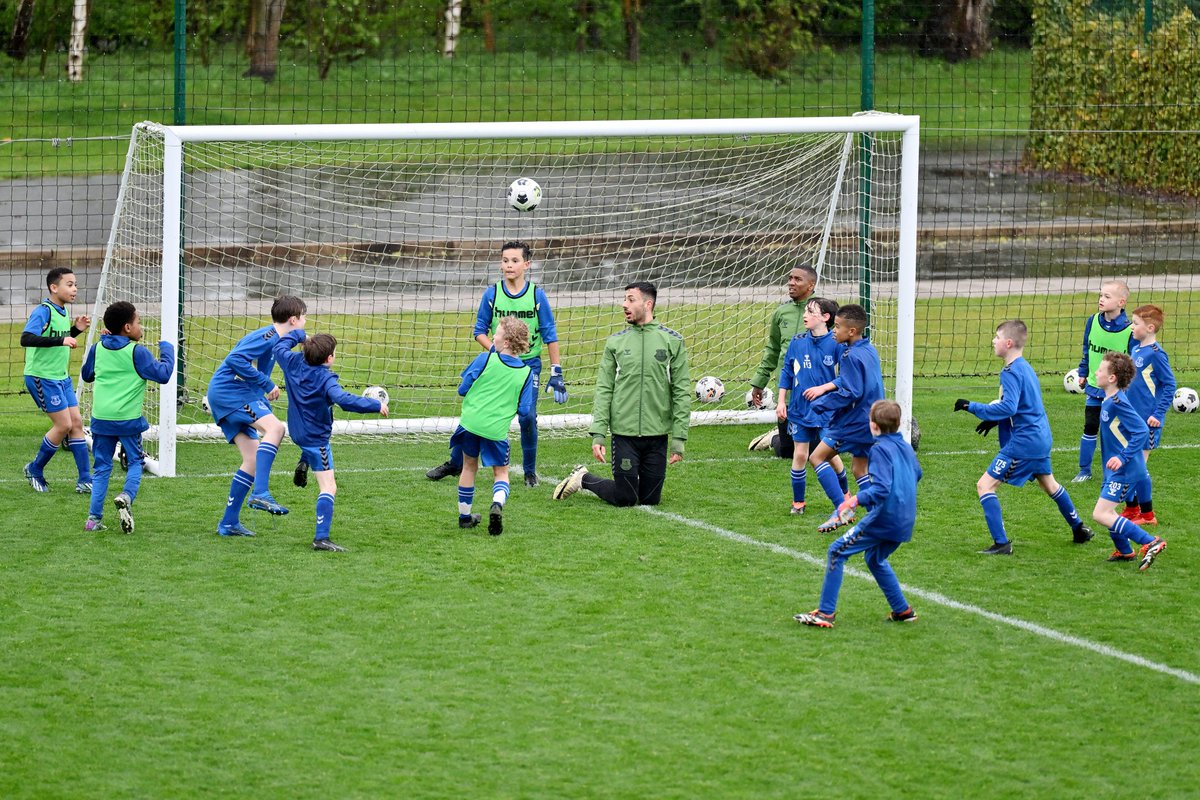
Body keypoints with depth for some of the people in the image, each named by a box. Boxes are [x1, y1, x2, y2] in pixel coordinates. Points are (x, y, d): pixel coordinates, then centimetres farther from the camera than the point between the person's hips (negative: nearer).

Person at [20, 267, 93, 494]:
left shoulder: (62, 312, 10)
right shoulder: (43, 312, -18)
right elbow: (26, 339, -32)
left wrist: (76, 330, 7)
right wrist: (61, 341, -36)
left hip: (61, 377, 9)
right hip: (42, 378, -9)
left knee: (76, 422, 4)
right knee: (64, 425, -8)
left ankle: (84, 480, 7)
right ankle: (35, 470, 11)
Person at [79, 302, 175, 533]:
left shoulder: (98, 349, 6)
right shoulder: (137, 352, -9)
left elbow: (86, 375, 23)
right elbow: (163, 374, -9)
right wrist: (166, 350, 7)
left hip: (101, 418, 4)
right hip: (128, 419, -4)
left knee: (102, 466, 11)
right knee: (135, 462, 12)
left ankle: (94, 518, 3)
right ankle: (126, 496, -17)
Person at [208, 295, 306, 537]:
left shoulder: (274, 340, 20)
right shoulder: (267, 336, -12)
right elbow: (236, 359, -24)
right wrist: (267, 384, -19)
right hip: (228, 392, -10)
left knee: (254, 459, 8)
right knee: (275, 427, -27)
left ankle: (229, 523, 13)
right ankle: (260, 493, -38)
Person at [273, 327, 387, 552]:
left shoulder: (294, 363, -6)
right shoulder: (325, 379, -25)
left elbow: (279, 347, 14)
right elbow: (344, 399, -39)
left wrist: (298, 333, 27)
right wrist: (376, 405, -32)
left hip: (297, 431, 8)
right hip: (316, 438, -8)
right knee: (328, 487, -9)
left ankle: (304, 464, 39)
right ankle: (321, 537, -18)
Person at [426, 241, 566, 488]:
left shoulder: (537, 295, -6)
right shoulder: (492, 294, -3)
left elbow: (550, 335, -1)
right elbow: (480, 330, 4)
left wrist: (556, 373, -4)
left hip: (528, 365, -1)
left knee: (527, 417, -10)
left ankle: (530, 471, 10)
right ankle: (455, 463, 16)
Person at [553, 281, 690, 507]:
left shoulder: (672, 341, 1)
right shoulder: (615, 342, 5)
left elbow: (682, 392, 1)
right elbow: (604, 390, 3)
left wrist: (679, 438, -5)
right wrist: (598, 434, -6)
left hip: (657, 435, 1)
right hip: (624, 432, -1)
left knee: (650, 498, 6)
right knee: (625, 498, -1)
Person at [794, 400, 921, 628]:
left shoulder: (880, 449, -12)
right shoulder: (905, 446, 13)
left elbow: (882, 488, -24)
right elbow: (917, 474, 31)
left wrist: (859, 498, -35)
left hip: (884, 518, -9)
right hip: (905, 521, 9)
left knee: (837, 552, -4)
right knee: (875, 559, 31)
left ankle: (825, 613, -8)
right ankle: (902, 610, 30)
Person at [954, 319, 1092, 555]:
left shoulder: (1011, 372, -18)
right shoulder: (1025, 368, 12)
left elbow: (1008, 407, -30)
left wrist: (972, 407, -26)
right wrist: (994, 420, 13)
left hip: (1022, 442, -10)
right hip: (1041, 438, 10)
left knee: (985, 484, -9)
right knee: (1048, 484, 30)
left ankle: (1001, 543, -14)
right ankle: (1079, 530, 42)